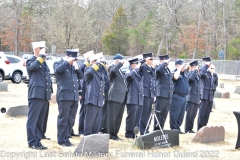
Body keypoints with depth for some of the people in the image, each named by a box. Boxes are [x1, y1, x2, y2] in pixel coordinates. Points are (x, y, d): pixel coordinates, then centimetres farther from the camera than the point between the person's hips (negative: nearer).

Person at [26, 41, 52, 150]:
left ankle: (38, 139, 14)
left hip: (45, 95, 8)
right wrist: (41, 55, -14)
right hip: (36, 94, -8)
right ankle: (32, 142, -5)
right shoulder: (31, 61, 0)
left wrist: (50, 92, 18)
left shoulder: (44, 62, 23)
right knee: (33, 119, -6)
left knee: (41, 120, 9)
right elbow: (34, 66, -25)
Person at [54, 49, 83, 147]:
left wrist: (77, 68, 2)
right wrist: (68, 62, -14)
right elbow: (58, 70, -21)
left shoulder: (73, 66, 20)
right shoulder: (59, 63, 1)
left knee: (71, 120, 10)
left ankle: (67, 139, 18)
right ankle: (61, 140, 3)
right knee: (63, 119, -3)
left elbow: (81, 76, 17)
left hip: (74, 97, 7)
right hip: (64, 96, -7)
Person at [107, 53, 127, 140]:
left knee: (119, 118, 11)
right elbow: (113, 70, -30)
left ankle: (115, 134, 17)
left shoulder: (119, 69, 23)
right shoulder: (112, 67, -5)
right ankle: (111, 134, 1)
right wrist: (120, 63, -20)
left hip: (121, 97, 9)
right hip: (115, 97, -9)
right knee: (112, 117, -4)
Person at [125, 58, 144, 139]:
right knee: (131, 117, -5)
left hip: (139, 100, 7)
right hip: (132, 100, -7)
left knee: (137, 117, 9)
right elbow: (129, 76, -30)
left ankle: (134, 133, 16)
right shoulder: (130, 73, -5)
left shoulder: (139, 74, 19)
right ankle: (129, 133, 1)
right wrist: (136, 68, -20)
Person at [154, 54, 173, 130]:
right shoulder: (159, 68, -5)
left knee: (164, 115, 10)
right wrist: (165, 63, -21)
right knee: (158, 113, -4)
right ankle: (156, 129, -1)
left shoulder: (168, 70, 20)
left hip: (168, 96, 8)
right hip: (161, 95, -8)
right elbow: (158, 70, -32)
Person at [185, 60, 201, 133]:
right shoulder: (190, 73, -3)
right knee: (189, 114, -4)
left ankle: (190, 128, 14)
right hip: (191, 98, -7)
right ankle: (187, 129, 0)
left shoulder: (198, 75, 19)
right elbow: (191, 78, -29)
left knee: (193, 115, 8)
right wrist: (195, 70, -19)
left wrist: (199, 97, 19)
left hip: (196, 99, 7)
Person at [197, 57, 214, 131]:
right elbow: (202, 73, -31)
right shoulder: (202, 70, -5)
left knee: (207, 113, 9)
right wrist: (206, 65, -19)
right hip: (204, 96, -8)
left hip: (210, 97, 8)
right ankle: (199, 128, 0)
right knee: (202, 113, -4)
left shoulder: (209, 73, 20)